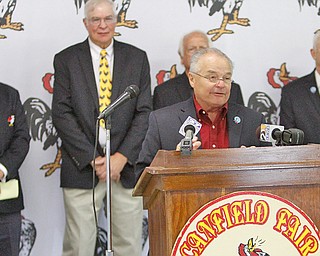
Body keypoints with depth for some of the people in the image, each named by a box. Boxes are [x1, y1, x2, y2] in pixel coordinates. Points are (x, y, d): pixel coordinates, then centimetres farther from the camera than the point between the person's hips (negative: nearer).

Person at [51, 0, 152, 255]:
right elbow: (62, 115, -2)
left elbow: (144, 113, 3)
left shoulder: (137, 58, 8)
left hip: (127, 166, 1)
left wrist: (122, 157, -8)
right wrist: (92, 159, -10)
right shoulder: (65, 60, 5)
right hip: (82, 167, -1)